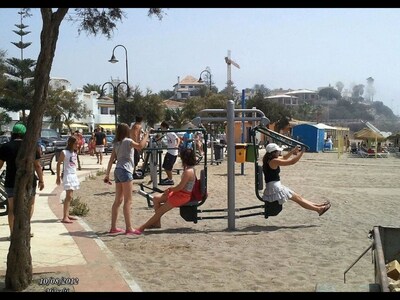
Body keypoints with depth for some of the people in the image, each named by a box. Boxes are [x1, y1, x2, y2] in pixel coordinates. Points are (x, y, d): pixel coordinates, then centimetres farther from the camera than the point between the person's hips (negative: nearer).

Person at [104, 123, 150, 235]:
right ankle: (128, 228, -10)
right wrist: (146, 135, -11)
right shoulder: (127, 141, -6)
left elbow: (111, 160, 13)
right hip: (125, 171, -8)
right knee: (128, 200, -8)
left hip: (118, 170, 8)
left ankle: (113, 227, 13)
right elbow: (140, 146, -24)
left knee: (118, 200, 12)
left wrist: (107, 174, 15)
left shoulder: (116, 143, 15)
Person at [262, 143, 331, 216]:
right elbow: (292, 162, -19)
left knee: (298, 197, 14)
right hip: (275, 189, -9)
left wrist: (293, 150, 18)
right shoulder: (274, 161, -19)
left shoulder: (268, 159, 10)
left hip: (274, 187, 9)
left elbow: (284, 158, 25)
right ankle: (319, 209, 13)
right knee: (298, 198, 3)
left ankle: (318, 206, 21)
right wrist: (302, 152, -10)